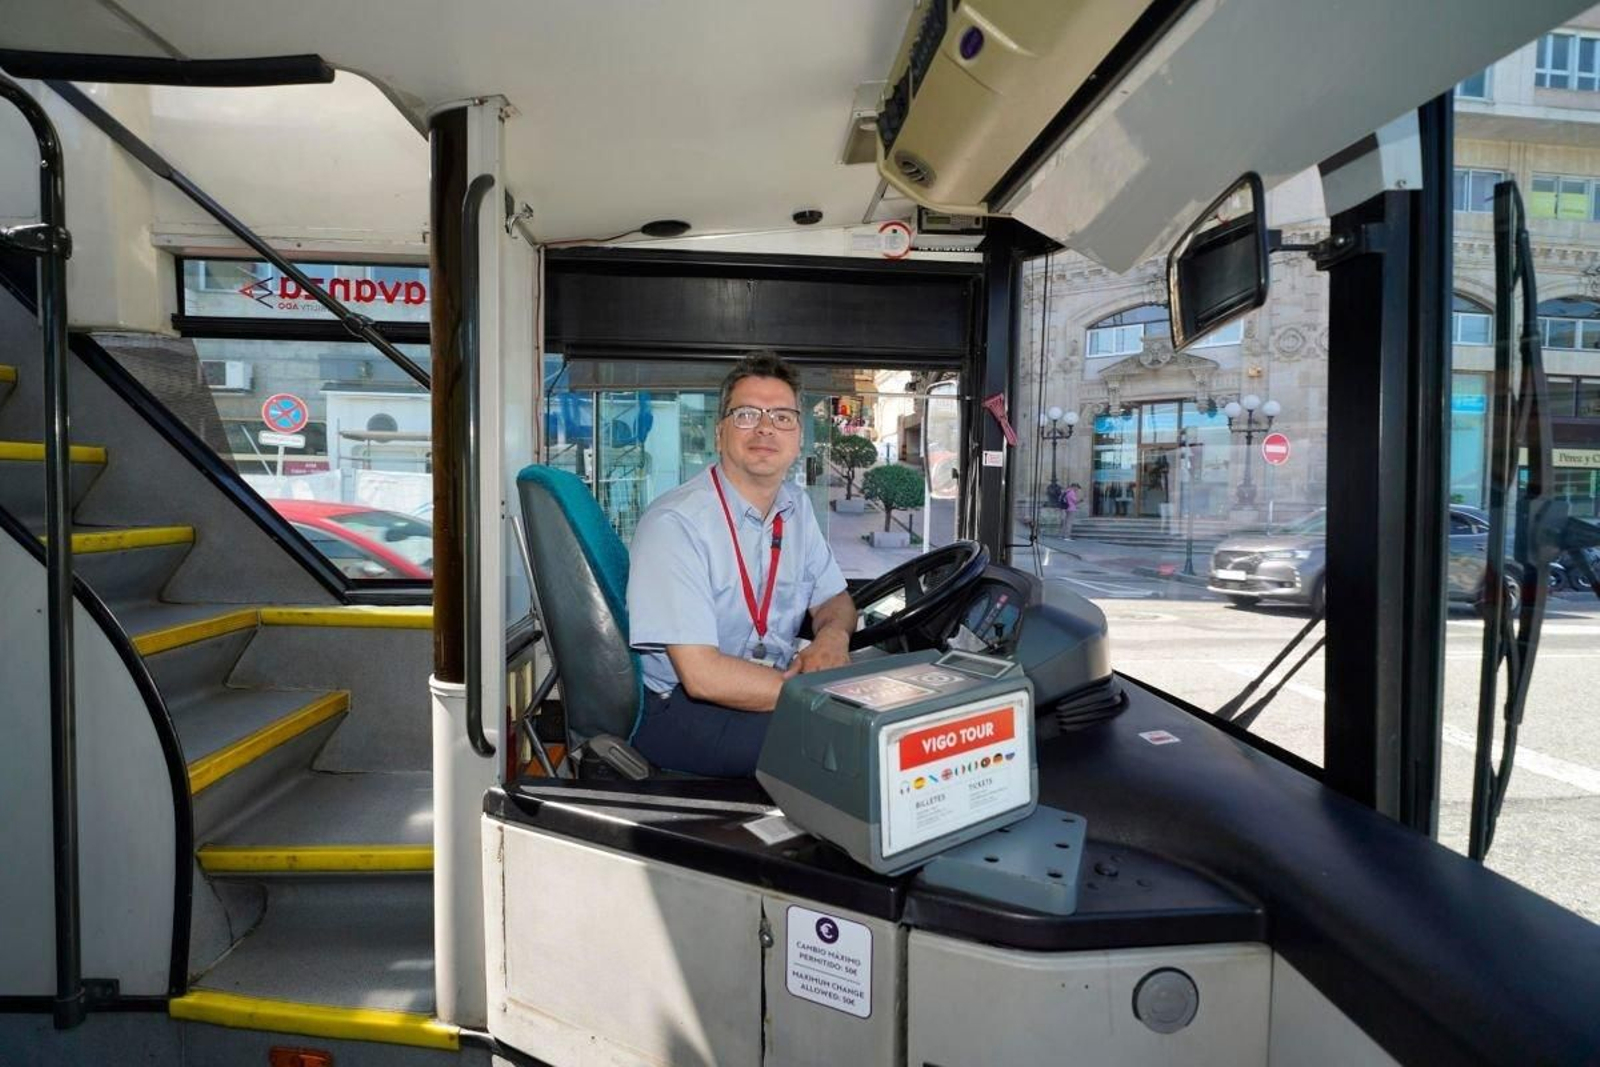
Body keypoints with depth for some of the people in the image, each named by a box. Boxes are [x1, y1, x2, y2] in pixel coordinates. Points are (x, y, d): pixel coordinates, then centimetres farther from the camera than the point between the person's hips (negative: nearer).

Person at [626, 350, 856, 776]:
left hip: (777, 680, 8)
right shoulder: (675, 522, -19)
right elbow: (703, 676, -25)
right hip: (679, 706, -8)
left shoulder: (796, 506, 6)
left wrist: (833, 634, -9)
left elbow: (834, 599, 16)